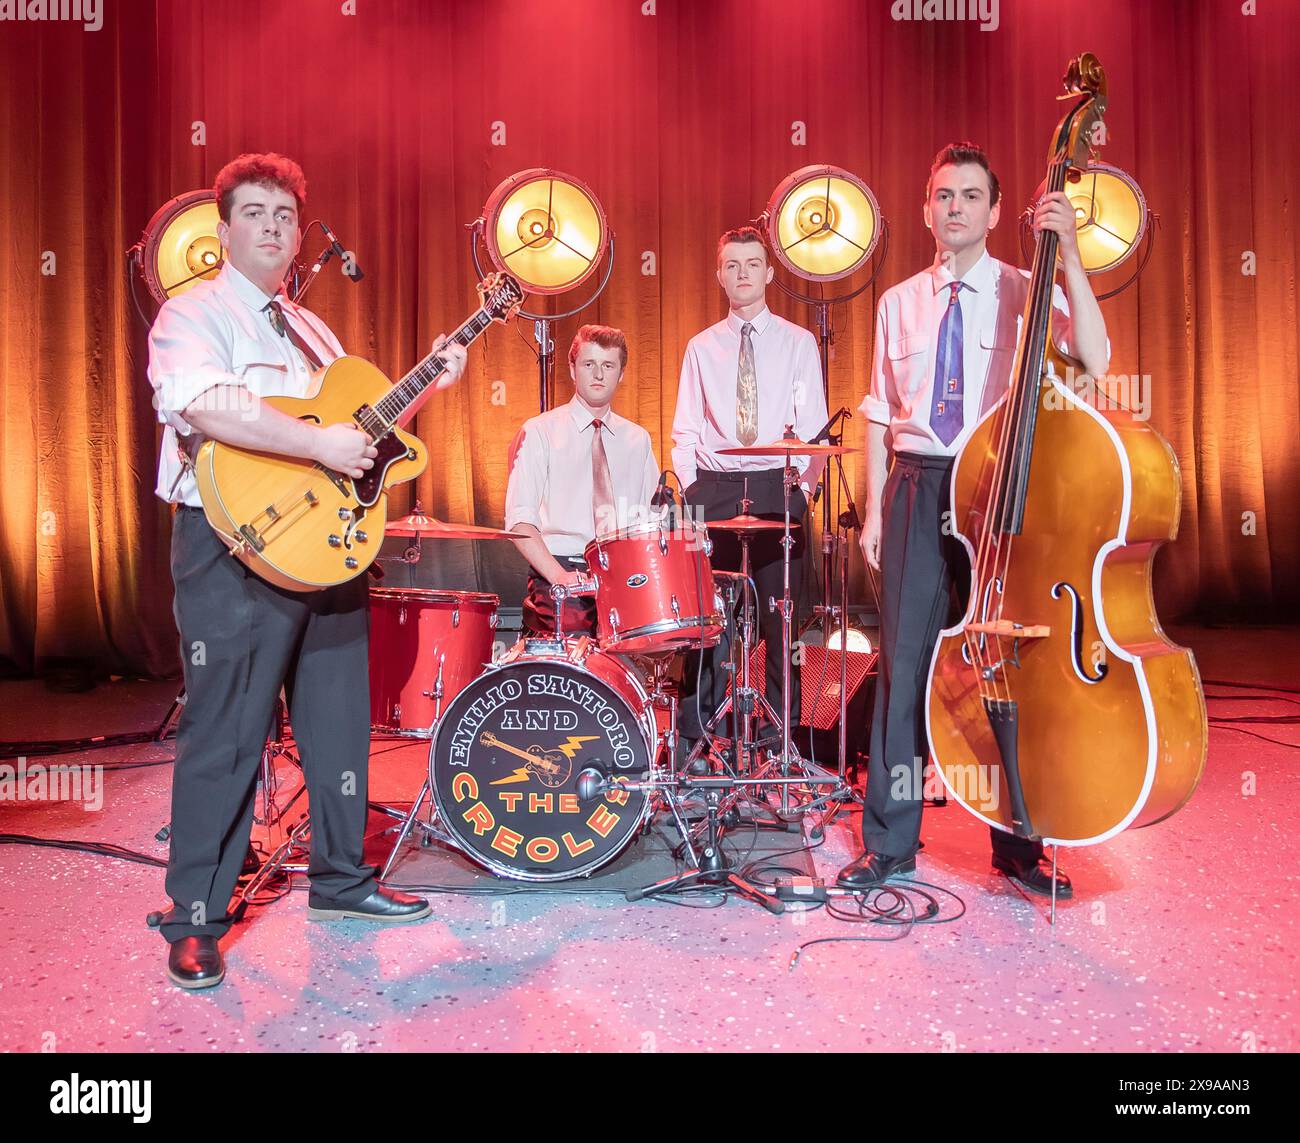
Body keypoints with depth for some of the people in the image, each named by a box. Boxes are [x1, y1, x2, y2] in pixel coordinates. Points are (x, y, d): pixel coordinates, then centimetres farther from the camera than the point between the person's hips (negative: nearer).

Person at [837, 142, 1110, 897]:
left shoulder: (1028, 294, 4)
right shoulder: (899, 303, 13)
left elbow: (1095, 361, -15)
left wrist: (1069, 256, -18)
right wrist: (875, 509, 6)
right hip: (917, 490, 2)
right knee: (905, 658, 1)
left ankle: (1018, 844, 17)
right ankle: (891, 840, 13)